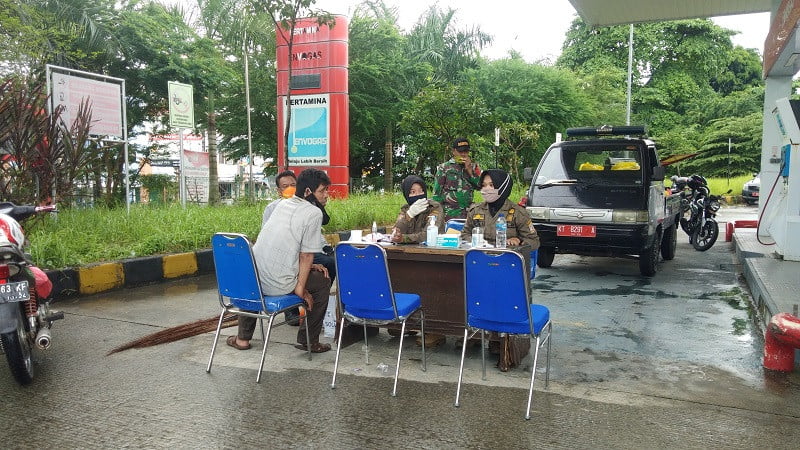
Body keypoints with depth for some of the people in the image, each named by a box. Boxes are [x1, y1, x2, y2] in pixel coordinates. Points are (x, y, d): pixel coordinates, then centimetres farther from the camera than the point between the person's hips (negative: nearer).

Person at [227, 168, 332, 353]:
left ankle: (243, 337, 40)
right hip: (278, 284, -6)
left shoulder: (283, 204, 15)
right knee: (323, 283, 16)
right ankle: (308, 340, 19)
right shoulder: (314, 213, -7)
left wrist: (308, 265, 22)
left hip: (251, 279, 7)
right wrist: (300, 288, -4)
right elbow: (306, 255, -10)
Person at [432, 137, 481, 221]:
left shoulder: (473, 167, 12)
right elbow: (437, 192, 3)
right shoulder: (444, 168, 3)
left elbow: (479, 186, 0)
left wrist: (469, 169, -6)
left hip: (468, 213, 3)